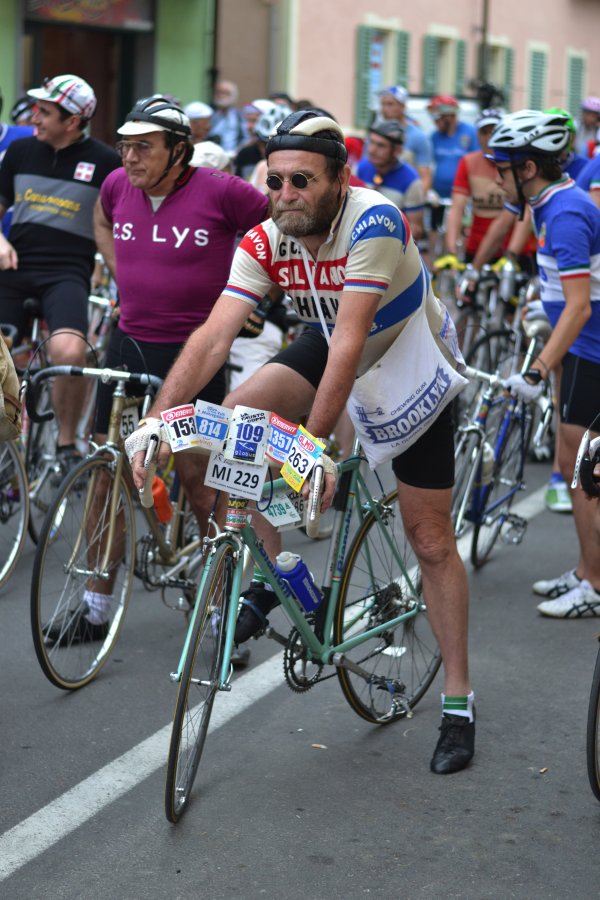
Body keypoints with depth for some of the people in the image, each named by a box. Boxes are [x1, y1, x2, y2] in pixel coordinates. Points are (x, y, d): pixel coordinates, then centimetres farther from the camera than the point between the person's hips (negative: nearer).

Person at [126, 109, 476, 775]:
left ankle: (457, 703, 10)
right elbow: (213, 336, -26)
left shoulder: (374, 221, -35)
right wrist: (155, 421, -37)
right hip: (332, 348, 5)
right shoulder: (266, 242, -19)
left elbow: (349, 343, -39)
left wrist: (313, 443, -43)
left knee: (430, 539, -2)